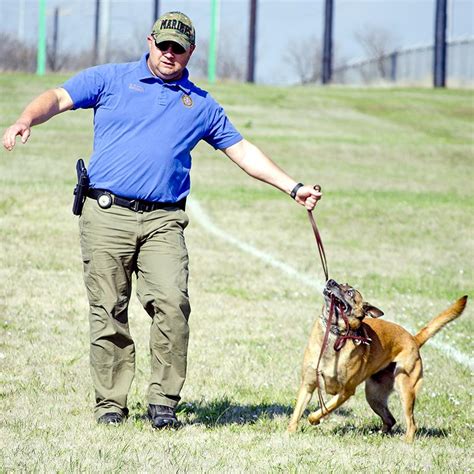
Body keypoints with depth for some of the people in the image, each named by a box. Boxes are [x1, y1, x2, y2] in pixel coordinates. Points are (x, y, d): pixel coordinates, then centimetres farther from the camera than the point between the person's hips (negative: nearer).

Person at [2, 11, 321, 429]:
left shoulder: (201, 105, 19)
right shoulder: (112, 79, 10)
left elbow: (242, 151, 23)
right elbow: (58, 98, 0)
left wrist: (293, 188, 17)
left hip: (163, 221, 1)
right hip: (108, 213, -1)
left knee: (172, 303, -16)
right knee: (108, 312, -2)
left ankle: (163, 401, -8)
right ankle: (110, 402, 7)